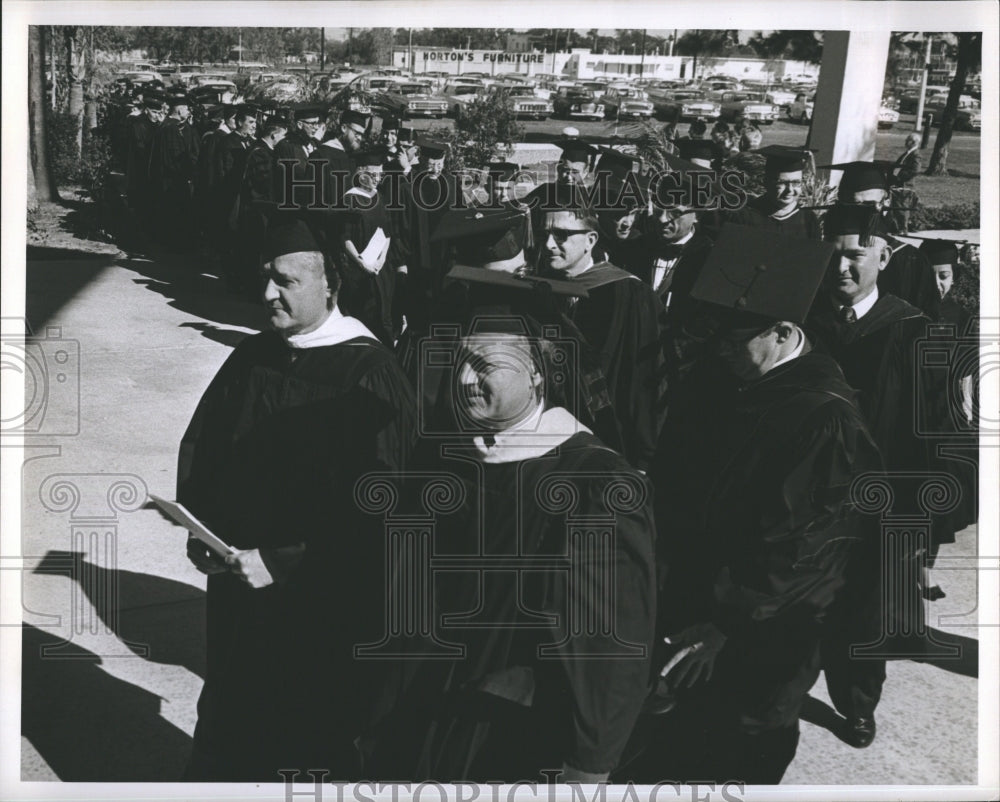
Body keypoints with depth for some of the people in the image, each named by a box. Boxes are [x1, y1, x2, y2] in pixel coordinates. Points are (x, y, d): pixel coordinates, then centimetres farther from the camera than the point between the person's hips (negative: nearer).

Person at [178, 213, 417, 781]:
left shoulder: (370, 375, -19)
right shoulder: (253, 357, 0)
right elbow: (199, 446, 10)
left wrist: (282, 563, -21)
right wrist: (199, 527, -4)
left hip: (321, 601, -6)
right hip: (236, 582, 6)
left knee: (316, 734, 14)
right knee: (228, 716, 22)